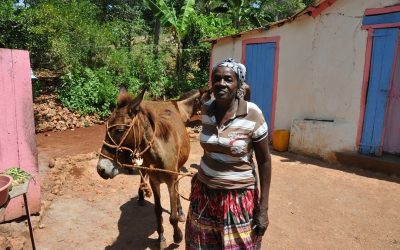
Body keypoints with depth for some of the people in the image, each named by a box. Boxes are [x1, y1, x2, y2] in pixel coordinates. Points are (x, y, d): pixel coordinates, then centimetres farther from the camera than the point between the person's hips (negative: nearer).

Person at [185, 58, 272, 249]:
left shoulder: (252, 114, -16)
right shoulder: (206, 109, -3)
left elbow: (264, 161, -11)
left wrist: (263, 209, -11)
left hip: (239, 197, -4)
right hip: (204, 192, 4)